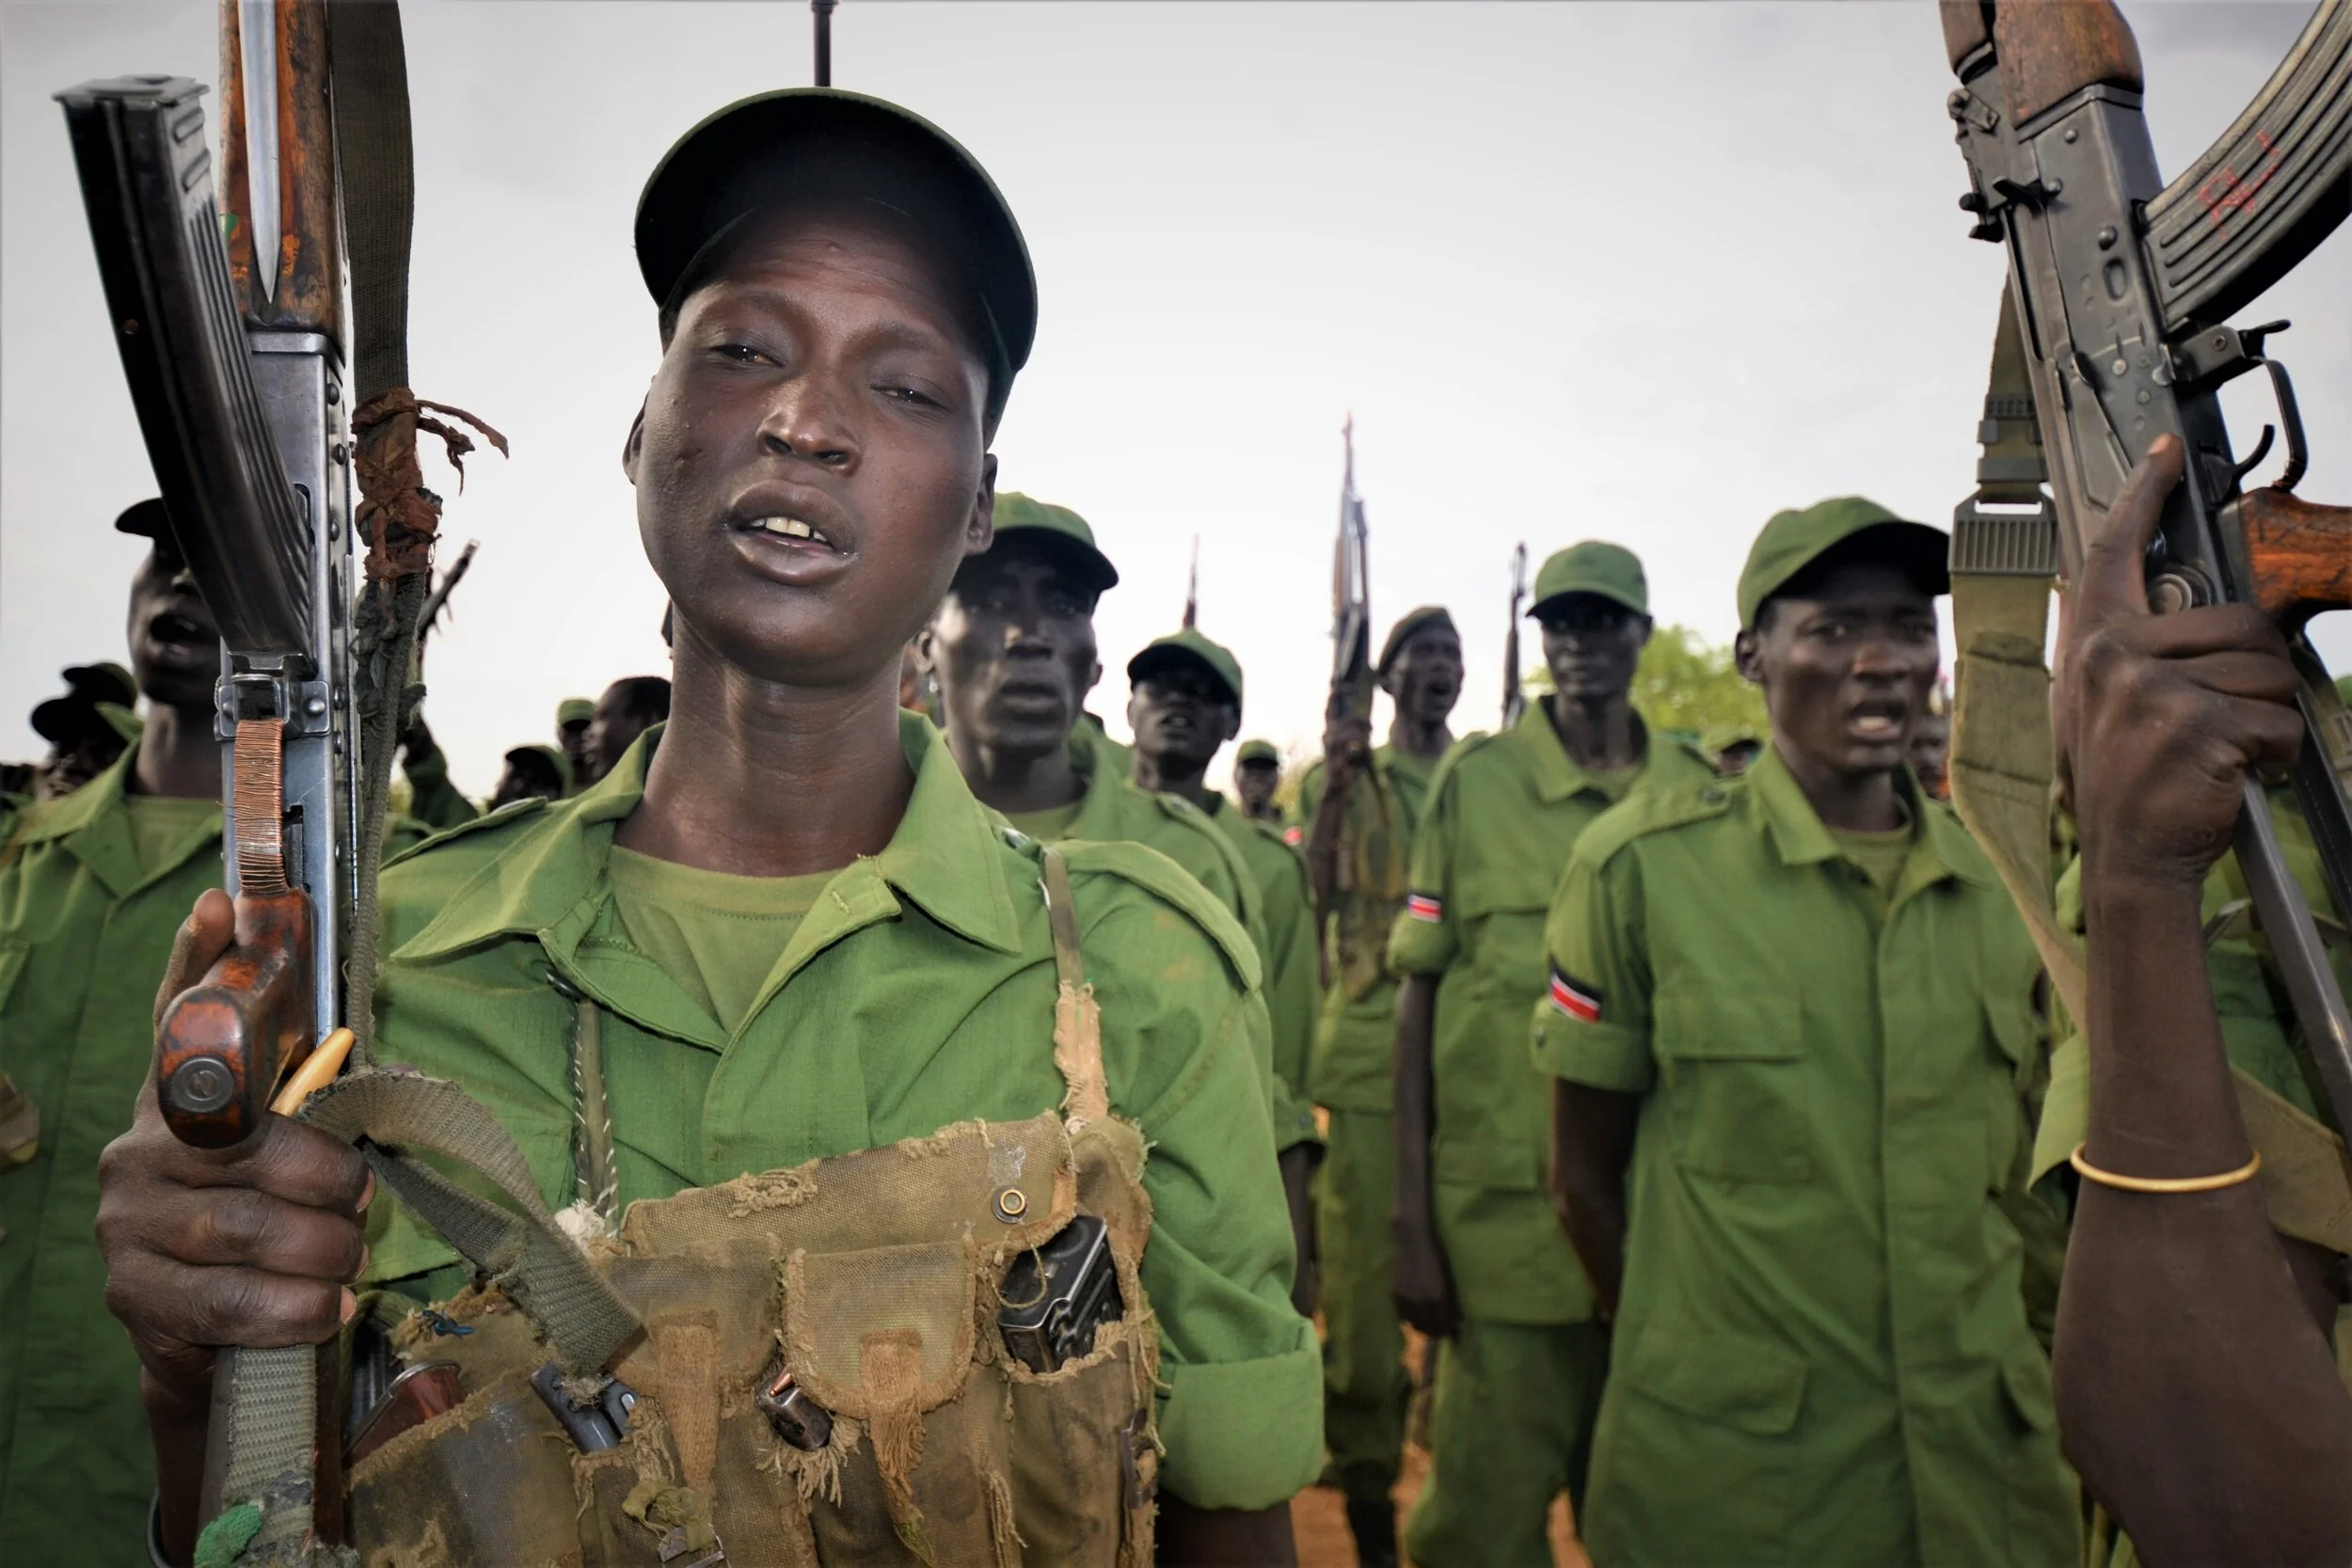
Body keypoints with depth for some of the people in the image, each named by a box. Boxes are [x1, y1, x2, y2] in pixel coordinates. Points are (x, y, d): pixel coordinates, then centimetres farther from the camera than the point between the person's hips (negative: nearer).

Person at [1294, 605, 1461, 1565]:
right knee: (1364, 1257, 1)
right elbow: (1309, 895, -7)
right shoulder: (1341, 775, 7)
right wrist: (1338, 782, -16)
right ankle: (1364, 1474, 15)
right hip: (1371, 1043, -2)